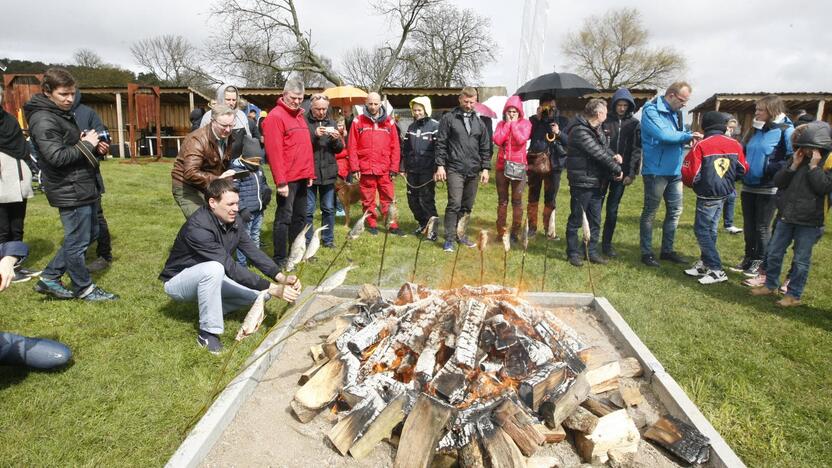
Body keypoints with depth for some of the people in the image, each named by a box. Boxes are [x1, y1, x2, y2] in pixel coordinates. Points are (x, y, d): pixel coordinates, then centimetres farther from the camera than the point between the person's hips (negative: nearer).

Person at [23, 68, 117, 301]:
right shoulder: (43, 120, -16)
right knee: (78, 241, 3)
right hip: (70, 191, -10)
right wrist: (86, 144, -14)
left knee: (90, 233, 19)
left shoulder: (62, 114, 15)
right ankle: (83, 288, 19)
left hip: (82, 187, 10)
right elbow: (57, 156, -24)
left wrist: (87, 143, 3)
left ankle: (49, 278, 27)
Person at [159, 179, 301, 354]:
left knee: (261, 291, -9)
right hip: (178, 281, -6)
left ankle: (210, 308, 9)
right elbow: (230, 267, -37)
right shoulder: (197, 227, -33)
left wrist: (282, 278, -27)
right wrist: (272, 288, -39)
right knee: (213, 268, -39)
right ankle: (207, 332, -22)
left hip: (209, 279, 7)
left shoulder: (232, 222, -9)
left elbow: (254, 252, -12)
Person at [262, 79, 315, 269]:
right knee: (284, 218, -2)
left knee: (300, 216, 15)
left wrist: (310, 174, 14)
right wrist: (281, 181, -20)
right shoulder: (275, 116, -10)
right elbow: (274, 151, -16)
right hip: (287, 179, -8)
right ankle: (280, 259, 6)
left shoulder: (299, 115, 17)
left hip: (302, 177, 8)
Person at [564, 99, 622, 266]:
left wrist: (614, 156, -11)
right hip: (581, 183, -9)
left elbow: (605, 147, 11)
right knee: (576, 220, 4)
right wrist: (617, 169, -12)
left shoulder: (597, 129, 12)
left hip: (596, 183, 9)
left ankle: (591, 251, 24)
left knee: (595, 220, 13)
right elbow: (599, 154, -20)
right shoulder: (580, 131, -18)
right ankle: (573, 252, 15)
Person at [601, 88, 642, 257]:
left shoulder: (634, 124, 5)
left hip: (621, 172, 2)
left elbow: (636, 150, 2)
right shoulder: (605, 120, 0)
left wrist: (632, 173, -7)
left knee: (613, 210, 7)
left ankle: (607, 243, 16)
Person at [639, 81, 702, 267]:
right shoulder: (651, 111, -12)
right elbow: (663, 135, -24)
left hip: (675, 170, 8)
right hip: (656, 171, -8)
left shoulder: (676, 113, 13)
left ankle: (667, 250, 24)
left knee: (675, 211, 12)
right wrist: (688, 136, -16)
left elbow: (677, 137, 17)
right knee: (650, 213, 2)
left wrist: (688, 137, -4)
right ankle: (646, 253, 11)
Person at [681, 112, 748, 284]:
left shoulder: (701, 146, -16)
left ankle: (716, 270, -3)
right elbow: (743, 169, 10)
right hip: (724, 194, 7)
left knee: (702, 231, -1)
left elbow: (689, 174, -16)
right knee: (710, 229, 16)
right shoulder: (734, 144, 3)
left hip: (707, 196, -7)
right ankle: (705, 263, 25)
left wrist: (691, 184, 6)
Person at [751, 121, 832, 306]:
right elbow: (778, 181, 2)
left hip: (809, 221, -5)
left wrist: (814, 166, -18)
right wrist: (794, 165, -9)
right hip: (786, 216, 5)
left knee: (801, 260, 4)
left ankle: (794, 295, 13)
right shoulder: (797, 158, 8)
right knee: (774, 253, 11)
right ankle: (770, 285, 26)